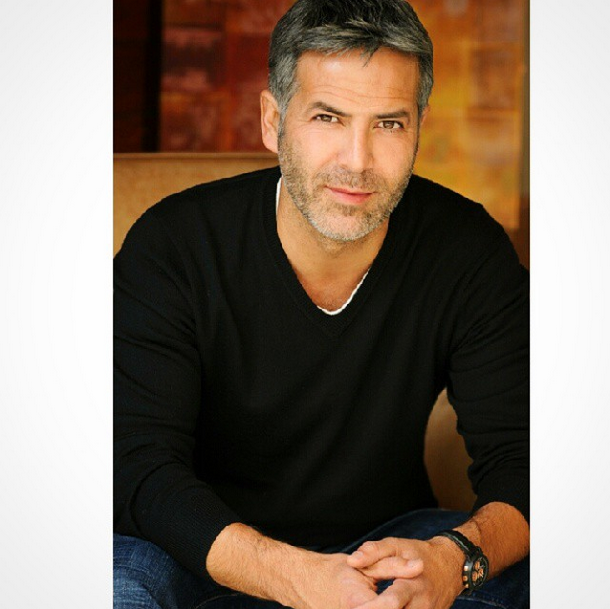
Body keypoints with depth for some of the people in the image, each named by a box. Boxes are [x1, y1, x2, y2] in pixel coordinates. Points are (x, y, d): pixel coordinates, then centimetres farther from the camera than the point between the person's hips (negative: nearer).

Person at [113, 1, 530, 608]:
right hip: (213, 552, -1)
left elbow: (520, 461, -14)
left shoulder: (471, 254, -11)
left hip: (386, 544, 1)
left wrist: (454, 557, -40)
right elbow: (141, 466, -23)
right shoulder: (171, 246, -17)